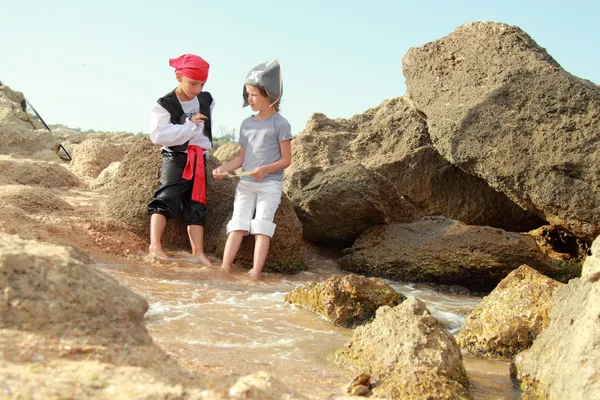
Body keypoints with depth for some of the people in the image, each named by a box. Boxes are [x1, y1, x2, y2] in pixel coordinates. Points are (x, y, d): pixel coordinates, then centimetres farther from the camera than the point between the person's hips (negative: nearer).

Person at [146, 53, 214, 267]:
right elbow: (157, 135, -22)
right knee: (166, 198, -21)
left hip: (199, 160, 6)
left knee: (196, 206, 5)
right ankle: (155, 245, -27)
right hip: (176, 158, -5)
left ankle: (198, 252, 6)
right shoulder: (164, 105, -10)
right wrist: (189, 125, -22)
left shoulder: (207, 101, 6)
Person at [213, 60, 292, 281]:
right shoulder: (246, 124, 11)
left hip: (270, 184, -4)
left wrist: (265, 169, -23)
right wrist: (224, 168, -5)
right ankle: (225, 267, -14)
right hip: (246, 183, 5)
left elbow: (286, 159, -6)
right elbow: (241, 156, 12)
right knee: (238, 223, -6)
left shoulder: (280, 124, -5)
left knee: (262, 225, -12)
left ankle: (256, 271, -18)